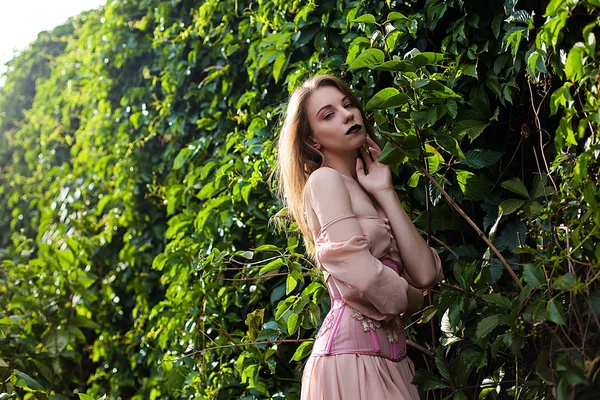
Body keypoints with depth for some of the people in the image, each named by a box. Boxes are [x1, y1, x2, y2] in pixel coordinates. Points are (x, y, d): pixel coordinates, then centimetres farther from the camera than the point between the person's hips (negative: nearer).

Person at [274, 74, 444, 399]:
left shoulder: (366, 193, 18)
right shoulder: (324, 180, -5)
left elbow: (425, 274, 3)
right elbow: (363, 277, -19)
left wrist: (385, 193, 2)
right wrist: (414, 300, 1)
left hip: (386, 357, 8)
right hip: (350, 351, -8)